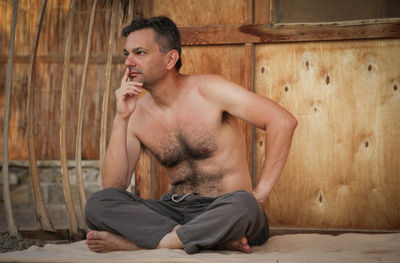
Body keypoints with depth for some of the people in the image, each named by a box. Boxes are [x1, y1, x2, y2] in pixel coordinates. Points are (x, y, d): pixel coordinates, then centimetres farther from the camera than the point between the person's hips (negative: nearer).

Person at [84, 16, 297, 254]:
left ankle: (134, 242, -26)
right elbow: (113, 186, -3)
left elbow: (284, 121, -14)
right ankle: (215, 239, -27)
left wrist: (261, 192, -15)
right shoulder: (137, 114, 5)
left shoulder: (208, 91, -8)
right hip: (175, 211, 4)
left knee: (243, 207, -40)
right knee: (97, 204, -21)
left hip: (222, 211, -4)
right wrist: (121, 119, -10)